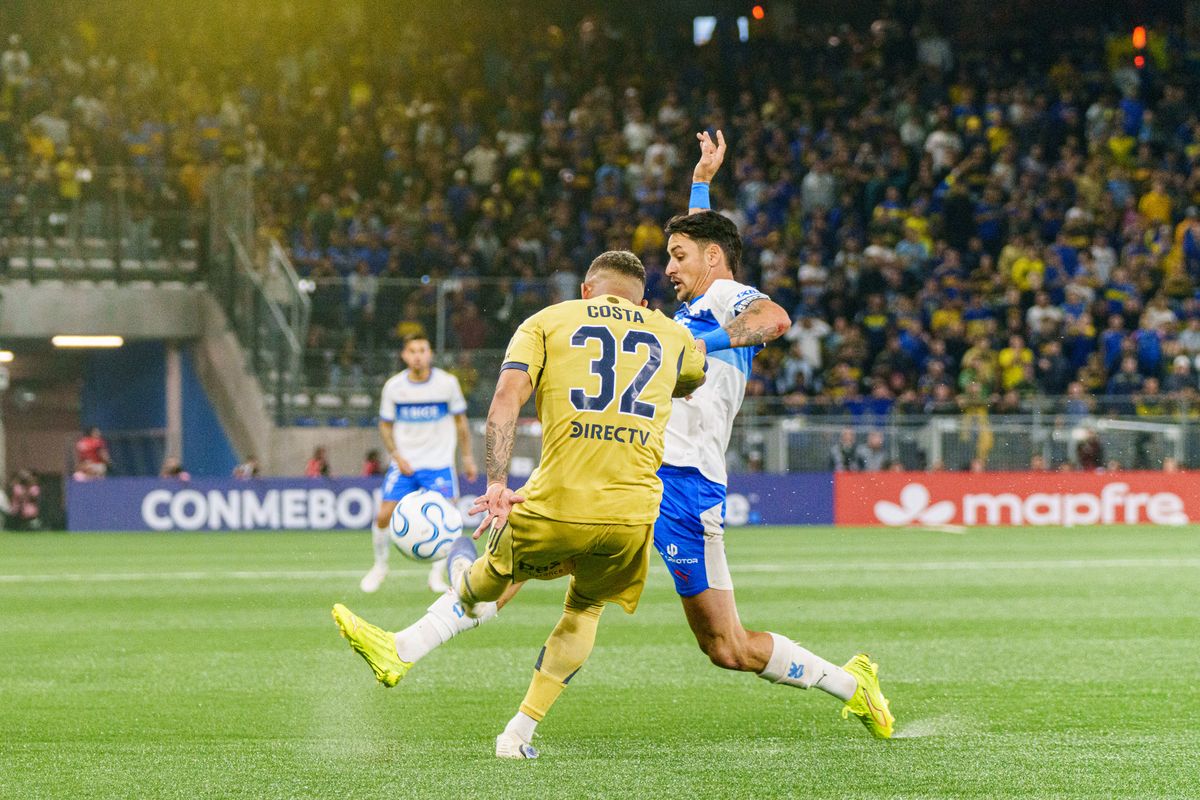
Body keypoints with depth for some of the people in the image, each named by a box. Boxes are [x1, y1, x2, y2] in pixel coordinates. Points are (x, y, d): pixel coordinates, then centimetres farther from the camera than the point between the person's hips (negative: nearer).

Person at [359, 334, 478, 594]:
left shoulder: (447, 383, -6)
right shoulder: (393, 386, -3)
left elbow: (460, 421, 6)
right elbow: (385, 425, 8)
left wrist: (467, 457, 5)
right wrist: (397, 456, -6)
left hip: (439, 463, -1)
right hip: (403, 464, 1)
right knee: (384, 516, -6)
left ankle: (437, 574, 3)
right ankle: (380, 567, 17)